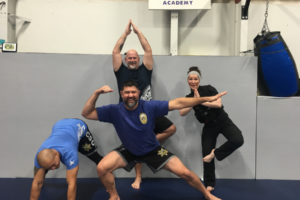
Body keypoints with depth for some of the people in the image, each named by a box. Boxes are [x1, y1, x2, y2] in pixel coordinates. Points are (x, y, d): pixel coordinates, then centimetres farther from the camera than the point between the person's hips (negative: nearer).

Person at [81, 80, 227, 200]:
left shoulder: (149, 107, -22)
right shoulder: (115, 111, -19)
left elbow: (177, 103, -23)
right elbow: (86, 114, -18)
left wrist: (206, 99, -28)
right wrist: (96, 93, -33)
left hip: (153, 150, -1)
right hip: (128, 151, 1)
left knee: (185, 173, -6)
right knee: (101, 168, -21)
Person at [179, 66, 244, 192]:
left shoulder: (208, 89, -9)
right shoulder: (189, 97, 1)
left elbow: (218, 104, -21)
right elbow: (181, 113, -13)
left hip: (222, 121, -3)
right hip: (209, 126, 3)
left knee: (238, 140, -29)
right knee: (206, 154, 1)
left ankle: (215, 153, -7)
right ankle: (209, 185, 19)